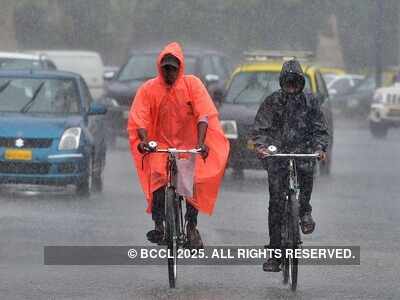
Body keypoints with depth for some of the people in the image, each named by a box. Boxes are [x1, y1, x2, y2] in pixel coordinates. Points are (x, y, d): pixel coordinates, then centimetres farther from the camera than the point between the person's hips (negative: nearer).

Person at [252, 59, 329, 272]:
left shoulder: (310, 102, 8)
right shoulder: (272, 102, 5)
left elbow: (320, 130, 7)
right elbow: (260, 128, 1)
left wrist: (320, 147, -12)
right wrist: (260, 145, -18)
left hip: (302, 152, 0)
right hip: (277, 154, 0)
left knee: (306, 169, -35)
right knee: (276, 204, -4)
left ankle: (304, 210, -8)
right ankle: (275, 253, 2)